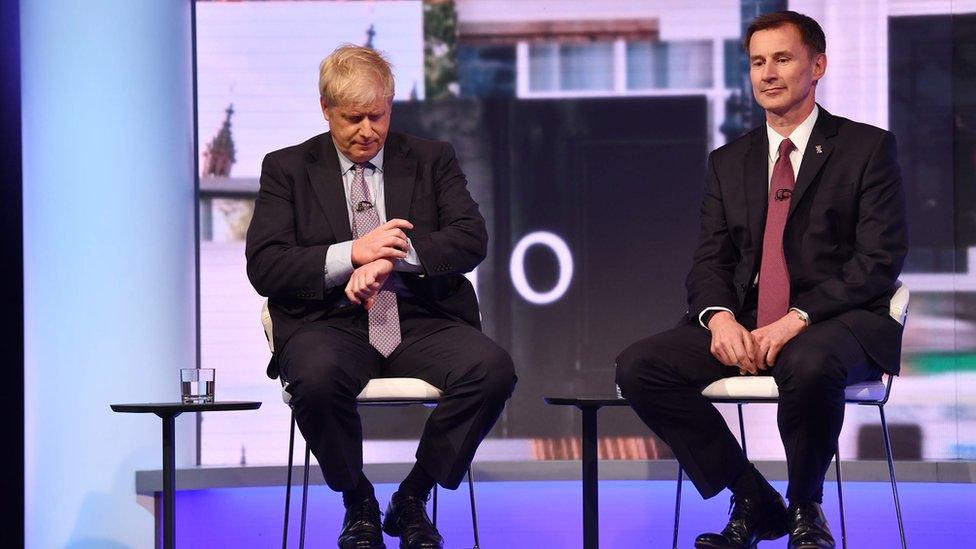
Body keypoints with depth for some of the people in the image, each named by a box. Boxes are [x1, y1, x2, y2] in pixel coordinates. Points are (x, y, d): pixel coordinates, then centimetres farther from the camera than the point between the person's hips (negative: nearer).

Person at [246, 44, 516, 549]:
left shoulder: (431, 160, 14)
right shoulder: (288, 168, 11)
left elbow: (472, 239, 0)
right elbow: (264, 266, -1)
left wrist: (394, 256, -16)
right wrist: (352, 254, -14)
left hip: (420, 322, 2)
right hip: (332, 324, -2)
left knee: (493, 369, -29)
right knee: (317, 376, -38)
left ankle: (412, 500, -7)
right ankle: (358, 505, -8)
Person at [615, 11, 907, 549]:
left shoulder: (867, 148, 3)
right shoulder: (728, 162, 18)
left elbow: (880, 260, -6)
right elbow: (709, 262, 12)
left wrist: (799, 318, -19)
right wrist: (720, 318, -13)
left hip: (836, 322, -5)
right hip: (743, 324, 5)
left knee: (809, 364, -41)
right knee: (637, 366, -19)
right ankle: (753, 503, -6)